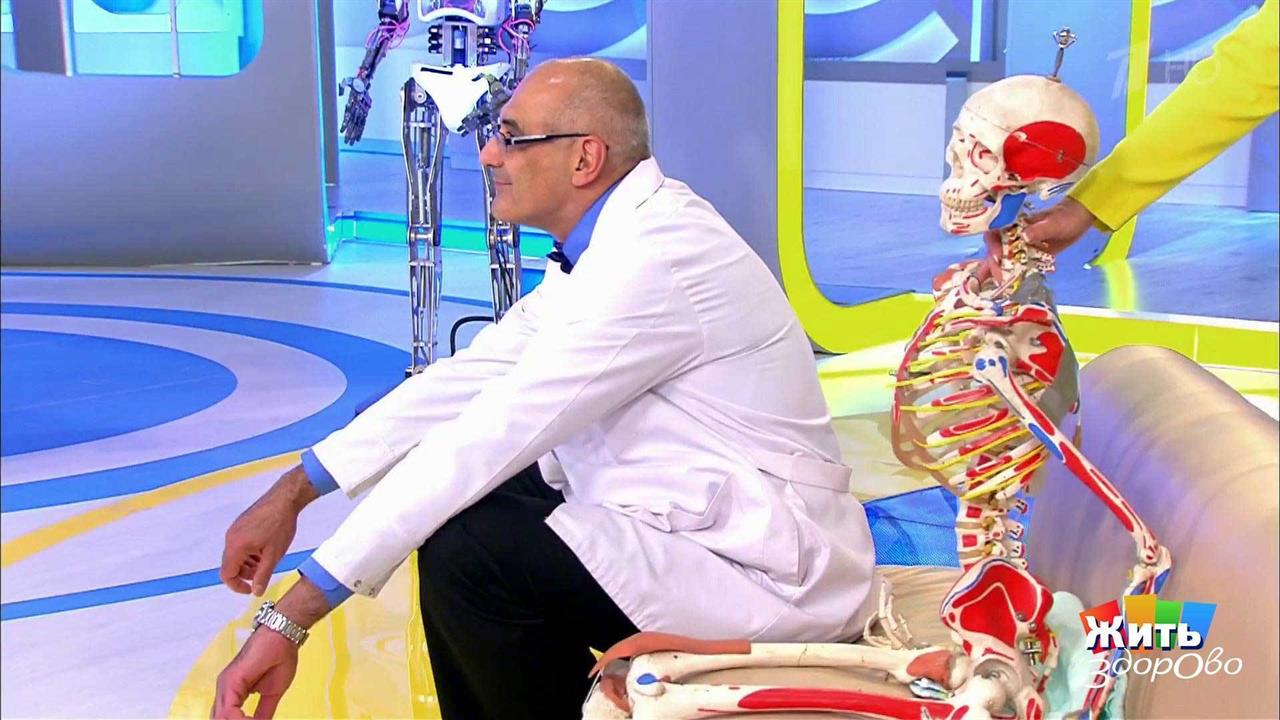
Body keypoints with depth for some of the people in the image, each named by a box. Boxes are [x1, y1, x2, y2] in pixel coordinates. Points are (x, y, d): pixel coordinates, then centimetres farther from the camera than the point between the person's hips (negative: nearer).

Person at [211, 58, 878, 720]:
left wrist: (293, 616, -23)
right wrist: (293, 491, 5)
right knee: (464, 506, 10)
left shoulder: (654, 258, -24)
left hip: (770, 573, -10)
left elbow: (490, 436, -26)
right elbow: (470, 377, 8)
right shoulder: (612, 237, 7)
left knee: (467, 554, -21)